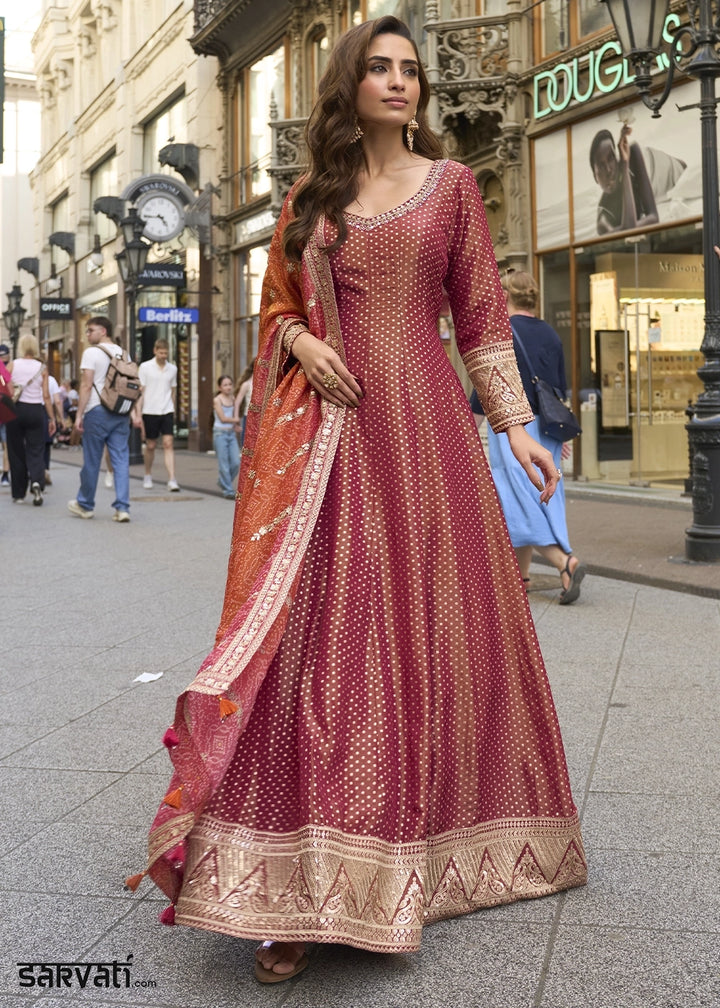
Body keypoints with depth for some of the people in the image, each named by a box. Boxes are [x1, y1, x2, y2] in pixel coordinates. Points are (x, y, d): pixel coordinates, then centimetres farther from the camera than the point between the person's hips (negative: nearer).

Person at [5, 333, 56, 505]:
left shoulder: (12, 366, -2)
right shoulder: (42, 368, 0)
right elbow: (46, 396, -2)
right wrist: (52, 418, 4)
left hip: (16, 410, 0)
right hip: (36, 411, 0)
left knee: (16, 452, 10)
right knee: (36, 451, 4)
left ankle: (18, 493, 15)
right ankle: (37, 482, -23)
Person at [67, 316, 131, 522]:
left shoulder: (91, 352, -6)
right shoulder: (122, 353, 13)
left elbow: (86, 386, -11)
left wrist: (79, 415, -9)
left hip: (97, 412, -5)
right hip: (120, 413, 5)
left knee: (91, 461, 5)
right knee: (121, 460, 2)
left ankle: (85, 505, 18)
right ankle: (122, 508, -4)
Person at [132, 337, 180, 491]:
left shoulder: (172, 369, 8)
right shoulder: (145, 367, -2)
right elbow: (140, 392, -3)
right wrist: (138, 414, -8)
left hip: (167, 411, 2)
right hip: (150, 411, -2)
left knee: (168, 444, -8)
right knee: (150, 445, 7)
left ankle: (172, 479, -14)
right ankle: (148, 476, 27)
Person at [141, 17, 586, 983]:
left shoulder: (451, 185, 9)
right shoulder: (309, 198, 14)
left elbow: (482, 316, 6)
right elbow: (277, 307, 19)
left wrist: (518, 424, -2)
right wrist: (302, 341, -4)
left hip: (422, 427, -1)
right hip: (324, 433, 1)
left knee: (426, 627, 2)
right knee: (317, 633, -6)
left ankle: (422, 852, 20)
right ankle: (292, 885, -3)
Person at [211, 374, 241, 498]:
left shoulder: (232, 398, 10)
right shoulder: (217, 400, -7)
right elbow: (223, 418, -12)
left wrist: (236, 425, -2)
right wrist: (236, 420, -2)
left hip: (231, 433, 6)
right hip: (220, 433, -6)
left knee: (236, 462, 0)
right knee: (224, 464, -3)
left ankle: (223, 482, 23)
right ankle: (228, 490, 4)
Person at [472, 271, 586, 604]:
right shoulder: (550, 334, 12)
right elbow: (561, 388, 14)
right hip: (545, 427, 7)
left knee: (521, 503, -7)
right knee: (537, 496, 13)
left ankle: (565, 561, -23)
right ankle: (520, 575, 19)